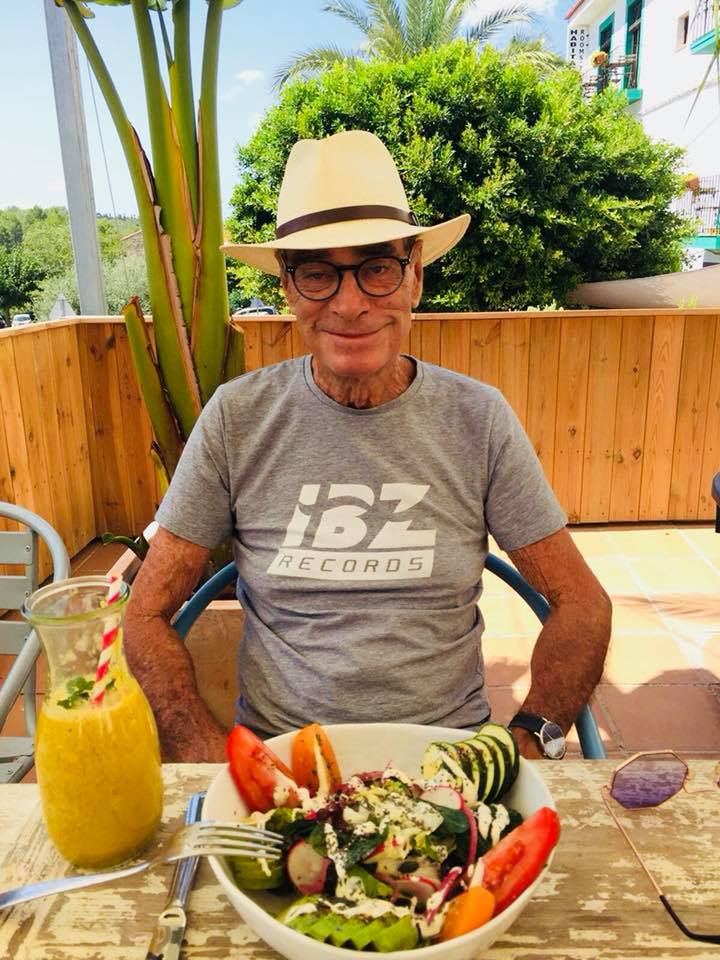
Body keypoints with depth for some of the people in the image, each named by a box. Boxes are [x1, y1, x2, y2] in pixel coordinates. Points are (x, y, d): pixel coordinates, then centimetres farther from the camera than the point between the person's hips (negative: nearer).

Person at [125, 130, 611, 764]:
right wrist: (210, 752, -15)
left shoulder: (478, 419, -3)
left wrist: (530, 738, -14)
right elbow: (148, 615, 0)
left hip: (449, 749, 1)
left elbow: (582, 603, 2)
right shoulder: (236, 419, -5)